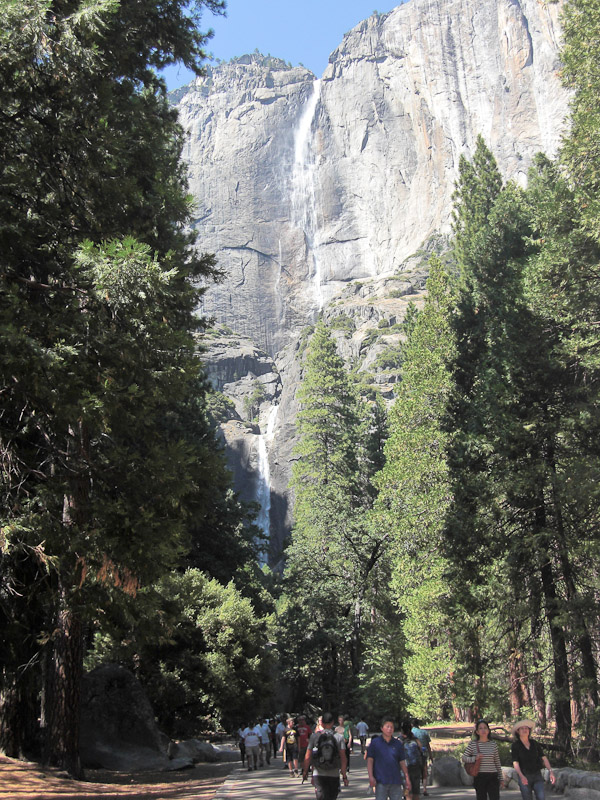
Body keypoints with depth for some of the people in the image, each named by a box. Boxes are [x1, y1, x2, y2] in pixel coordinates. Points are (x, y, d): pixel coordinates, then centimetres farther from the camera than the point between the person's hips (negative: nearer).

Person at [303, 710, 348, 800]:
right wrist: (344, 776, -1)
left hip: (318, 775, -1)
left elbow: (307, 757, -1)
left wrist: (305, 771, 12)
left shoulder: (314, 736, -1)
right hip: (334, 775, 1)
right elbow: (343, 758, -6)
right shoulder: (339, 737, -2)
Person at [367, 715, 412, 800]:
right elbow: (370, 760, -1)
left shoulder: (398, 744, 9)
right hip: (380, 781, -3)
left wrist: (407, 779, 7)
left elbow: (402, 762, 12)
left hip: (396, 781, 3)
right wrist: (371, 777, -11)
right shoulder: (375, 742, 1)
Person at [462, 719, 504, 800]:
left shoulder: (493, 745, 6)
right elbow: (464, 758, 1)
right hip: (479, 777, -1)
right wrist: (474, 758, -16)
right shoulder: (472, 744, 1)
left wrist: (501, 778, 13)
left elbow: (497, 763, 12)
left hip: (492, 776, 1)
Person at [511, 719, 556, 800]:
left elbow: (544, 758, 5)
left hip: (537, 775, 2)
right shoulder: (515, 746, -4)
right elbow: (515, 763, -12)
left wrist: (551, 772, -11)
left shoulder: (535, 743, 8)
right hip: (524, 776, -2)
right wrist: (521, 776, -29)